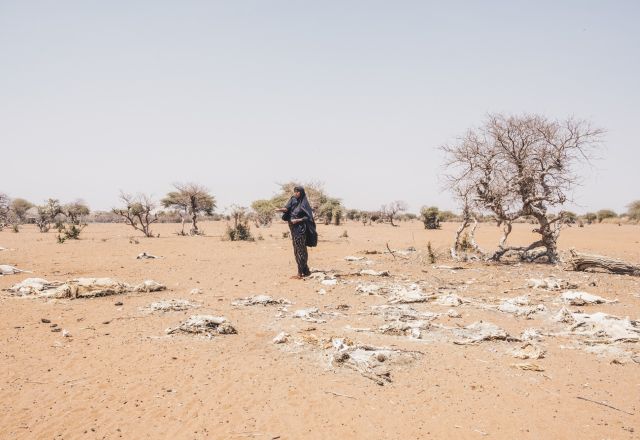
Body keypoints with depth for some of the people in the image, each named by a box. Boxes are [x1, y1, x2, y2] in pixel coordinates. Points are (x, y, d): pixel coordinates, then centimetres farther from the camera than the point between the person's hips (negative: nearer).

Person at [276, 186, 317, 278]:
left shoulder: (304, 203, -7)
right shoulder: (293, 200, 10)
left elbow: (308, 217, -10)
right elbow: (287, 208, -5)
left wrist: (298, 220, -22)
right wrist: (281, 209, -26)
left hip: (300, 229, -7)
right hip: (294, 229, 7)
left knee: (300, 250, -6)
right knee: (297, 250, 10)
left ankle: (300, 273, -4)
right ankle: (305, 271, 18)